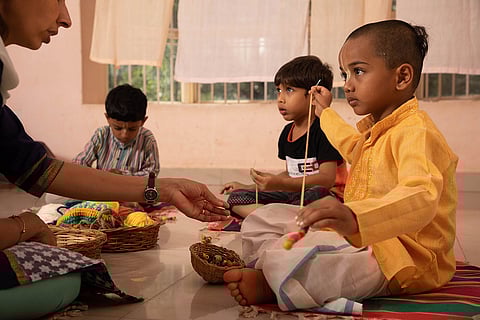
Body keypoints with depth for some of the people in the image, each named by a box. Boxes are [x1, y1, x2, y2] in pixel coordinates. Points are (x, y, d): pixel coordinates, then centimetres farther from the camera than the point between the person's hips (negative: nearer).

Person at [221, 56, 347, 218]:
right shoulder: (287, 132, 13)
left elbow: (327, 179, -22)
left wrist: (279, 184, -32)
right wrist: (249, 187, 19)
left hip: (327, 196, -8)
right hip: (294, 195, 8)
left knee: (316, 194, -44)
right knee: (236, 198, -8)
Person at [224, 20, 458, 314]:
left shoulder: (416, 131, -19)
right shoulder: (376, 126, 16)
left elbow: (421, 196, -39)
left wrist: (355, 217, -56)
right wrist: (325, 113, 56)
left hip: (402, 259, -11)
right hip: (359, 236, 11)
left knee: (285, 257, -38)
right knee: (262, 220, 6)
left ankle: (271, 286, -9)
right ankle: (273, 276, -17)